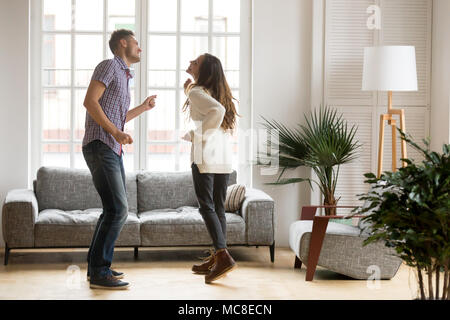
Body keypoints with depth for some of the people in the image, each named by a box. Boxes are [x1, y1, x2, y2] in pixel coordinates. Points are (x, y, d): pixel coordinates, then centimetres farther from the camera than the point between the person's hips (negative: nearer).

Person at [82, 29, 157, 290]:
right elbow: (90, 101, -16)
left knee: (117, 210, 14)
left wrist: (144, 107, 28)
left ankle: (97, 266, 22)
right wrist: (116, 132, -23)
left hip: (113, 151, 10)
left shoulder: (124, 77, 24)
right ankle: (99, 273, -12)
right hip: (99, 148, -10)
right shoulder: (109, 65, -4)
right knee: (118, 210, -16)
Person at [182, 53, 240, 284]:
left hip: (205, 156, -8)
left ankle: (223, 256, -18)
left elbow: (217, 110, -24)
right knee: (218, 208, 10)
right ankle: (217, 257, 14)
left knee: (207, 207, -8)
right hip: (224, 157, 8)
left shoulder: (197, 92, -6)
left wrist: (199, 134, -15)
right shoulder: (218, 92, 18)